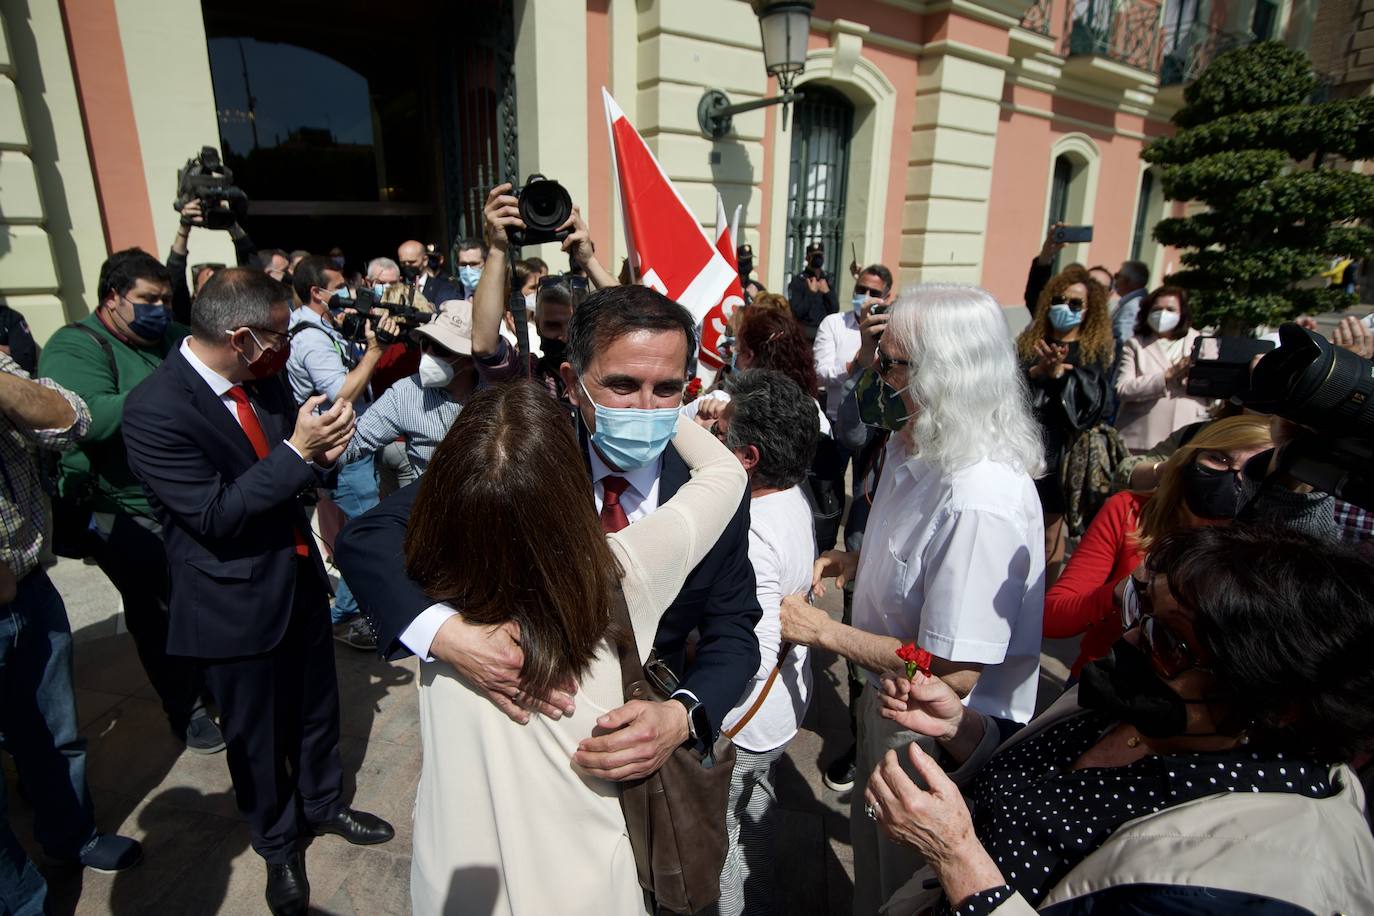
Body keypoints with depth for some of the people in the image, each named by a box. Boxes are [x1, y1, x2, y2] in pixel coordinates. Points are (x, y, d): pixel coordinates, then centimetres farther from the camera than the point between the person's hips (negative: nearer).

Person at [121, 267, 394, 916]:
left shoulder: (263, 377, -4)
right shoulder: (154, 410, -24)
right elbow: (215, 517, -25)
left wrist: (323, 449, -15)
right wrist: (298, 451, -29)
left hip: (299, 577, 6)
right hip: (236, 603, -6)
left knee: (316, 708, 23)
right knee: (257, 735, 17)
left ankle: (323, 804, 50)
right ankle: (278, 844, 43)